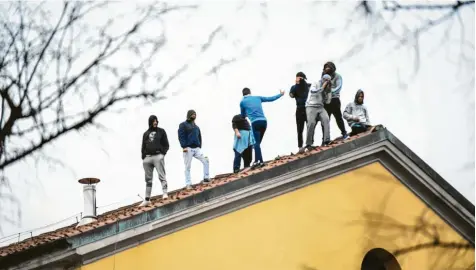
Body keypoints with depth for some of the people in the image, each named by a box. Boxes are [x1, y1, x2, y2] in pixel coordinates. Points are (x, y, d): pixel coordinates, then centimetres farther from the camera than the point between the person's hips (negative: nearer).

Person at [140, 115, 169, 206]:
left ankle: (164, 193, -23)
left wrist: (163, 152, -8)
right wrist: (143, 158, 7)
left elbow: (166, 144, 7)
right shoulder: (146, 134, 19)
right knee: (148, 179, 6)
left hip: (158, 156, -3)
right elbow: (143, 147, 20)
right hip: (147, 158, 3)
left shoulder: (161, 131, 11)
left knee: (161, 175, -16)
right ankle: (147, 199, 8)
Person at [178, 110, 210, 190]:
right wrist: (184, 146, -16)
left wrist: (199, 146, 9)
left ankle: (206, 178, -3)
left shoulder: (196, 127, 22)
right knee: (187, 167, -3)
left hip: (196, 148, 5)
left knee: (206, 161, -11)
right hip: (188, 149, -5)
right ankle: (188, 184, -1)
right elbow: (181, 136, -6)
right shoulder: (183, 125, 4)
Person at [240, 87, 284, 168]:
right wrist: (280, 94, 41)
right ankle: (257, 161, 8)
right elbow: (271, 99, 25)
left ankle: (260, 161, -26)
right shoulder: (258, 98, 18)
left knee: (257, 143, -9)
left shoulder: (242, 102, 11)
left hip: (255, 122, -4)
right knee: (258, 142, 13)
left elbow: (243, 115, 25)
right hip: (264, 121, 4)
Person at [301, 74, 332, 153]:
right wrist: (322, 87, -12)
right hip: (311, 107, -5)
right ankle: (308, 144, -12)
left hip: (320, 107, 5)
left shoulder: (325, 90, 19)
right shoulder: (315, 85, 4)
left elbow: (327, 101, 14)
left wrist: (329, 91, 6)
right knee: (311, 123, -21)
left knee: (326, 119, -23)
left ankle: (326, 141, -29)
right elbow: (314, 92, -17)